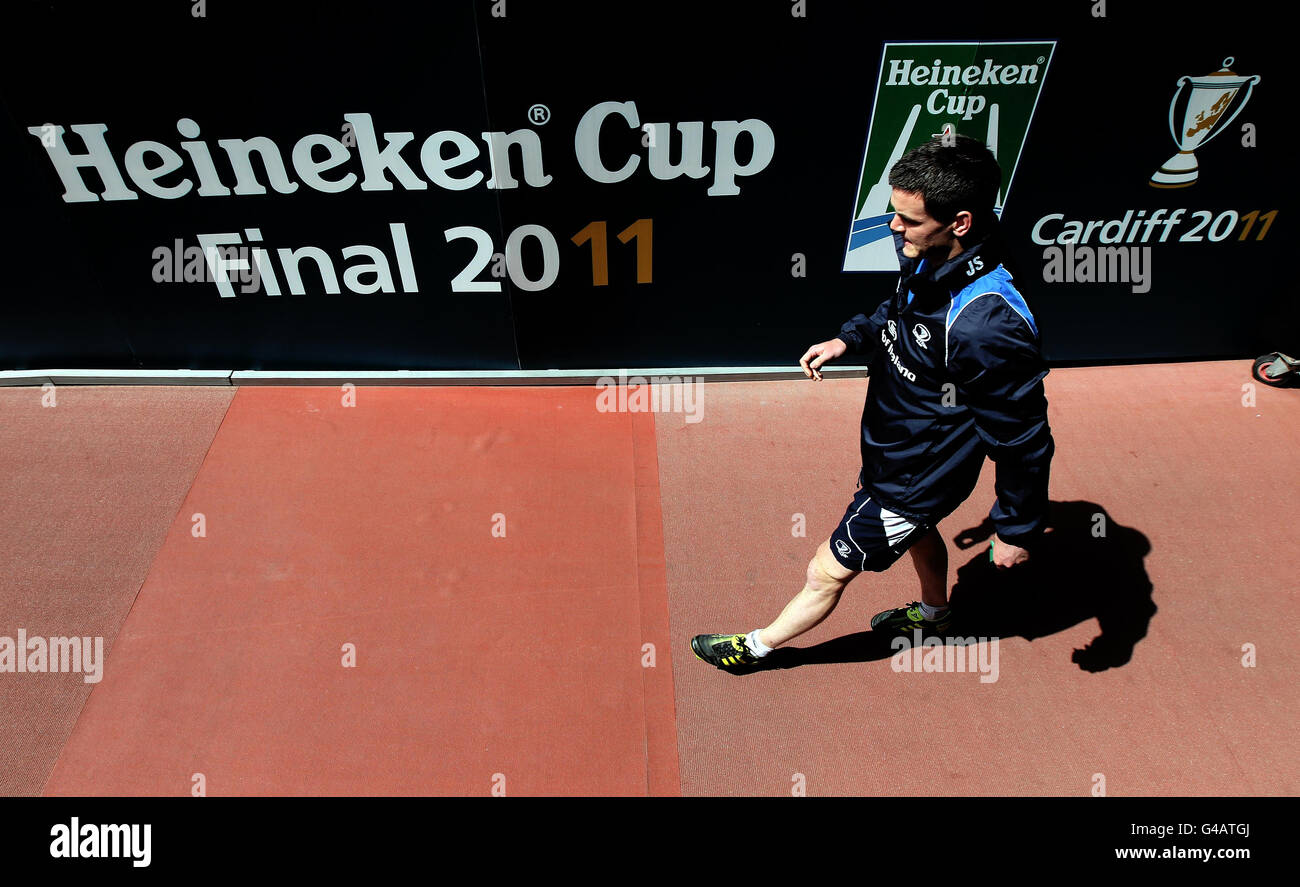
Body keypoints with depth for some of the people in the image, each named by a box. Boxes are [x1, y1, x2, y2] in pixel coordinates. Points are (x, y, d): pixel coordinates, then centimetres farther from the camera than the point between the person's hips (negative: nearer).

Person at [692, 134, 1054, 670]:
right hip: (893, 450, 9)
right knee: (916, 528, 35)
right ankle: (934, 613, 67)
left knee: (827, 572, 9)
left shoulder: (988, 325, -40)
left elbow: (1023, 440, -27)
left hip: (912, 479, -9)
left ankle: (756, 646, 36)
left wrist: (1018, 528, -17)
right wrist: (852, 338, 0)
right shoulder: (926, 259, -14)